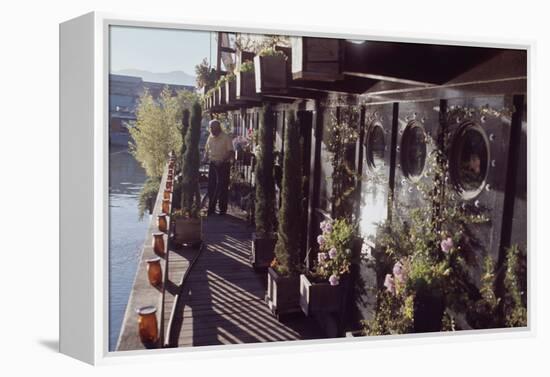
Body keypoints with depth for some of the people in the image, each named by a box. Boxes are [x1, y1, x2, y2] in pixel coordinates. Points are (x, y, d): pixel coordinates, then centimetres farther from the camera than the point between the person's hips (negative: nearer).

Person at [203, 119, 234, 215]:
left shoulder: (226, 138, -9)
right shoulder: (210, 137, 10)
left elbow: (231, 152, -15)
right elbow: (206, 150, 21)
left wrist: (222, 161, -27)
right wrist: (205, 158, 1)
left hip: (223, 165, -6)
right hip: (212, 164, 6)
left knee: (222, 187, -2)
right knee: (211, 186, 8)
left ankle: (223, 210, 7)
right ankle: (211, 208, 19)